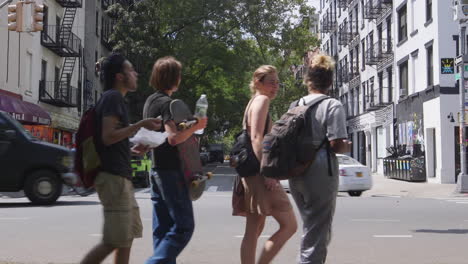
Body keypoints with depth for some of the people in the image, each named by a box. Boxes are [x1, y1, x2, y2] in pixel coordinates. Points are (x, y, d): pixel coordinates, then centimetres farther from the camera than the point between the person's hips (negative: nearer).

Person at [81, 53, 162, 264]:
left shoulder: (113, 98, 20)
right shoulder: (113, 97, -9)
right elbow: (108, 136, -20)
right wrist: (140, 125, -17)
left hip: (120, 177, 10)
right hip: (113, 177, -10)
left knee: (127, 237, 12)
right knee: (114, 241, -10)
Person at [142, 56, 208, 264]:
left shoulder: (150, 101, 15)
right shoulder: (166, 103, -14)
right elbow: (173, 138, -25)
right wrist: (196, 126, -13)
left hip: (157, 170, 10)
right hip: (170, 170, -10)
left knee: (162, 228, 11)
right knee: (184, 226, -6)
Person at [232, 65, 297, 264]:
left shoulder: (254, 102, 21)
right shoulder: (262, 100, -8)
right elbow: (256, 138, -19)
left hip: (251, 172, 10)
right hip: (258, 172, -10)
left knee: (254, 229, 10)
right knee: (289, 225, -7)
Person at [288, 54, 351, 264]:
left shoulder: (295, 106, 8)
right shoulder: (332, 106, -8)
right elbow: (336, 144, -15)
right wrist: (347, 146, 5)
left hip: (296, 174, 6)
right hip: (321, 173, -6)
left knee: (311, 226, 22)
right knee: (317, 233, 1)